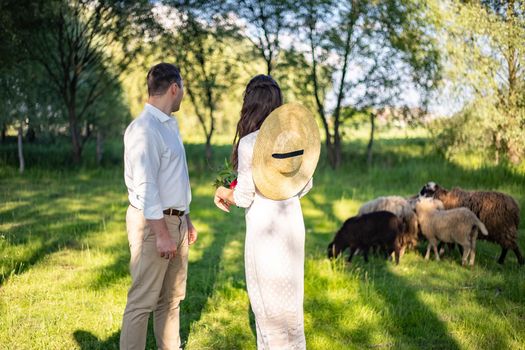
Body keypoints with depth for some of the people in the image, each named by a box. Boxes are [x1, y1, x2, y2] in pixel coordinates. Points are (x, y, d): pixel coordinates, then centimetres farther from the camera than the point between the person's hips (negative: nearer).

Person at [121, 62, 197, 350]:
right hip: (152, 223, -10)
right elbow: (145, 186, -20)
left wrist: (186, 220, 20)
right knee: (142, 301, -5)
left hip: (176, 220, 10)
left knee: (172, 298, 15)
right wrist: (162, 234, -22)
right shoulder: (144, 128, -15)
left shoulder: (169, 126, 14)